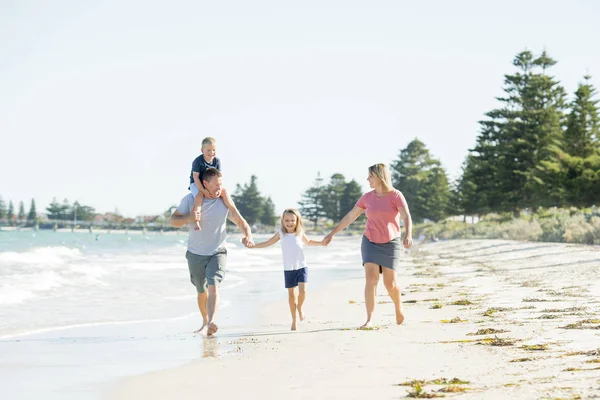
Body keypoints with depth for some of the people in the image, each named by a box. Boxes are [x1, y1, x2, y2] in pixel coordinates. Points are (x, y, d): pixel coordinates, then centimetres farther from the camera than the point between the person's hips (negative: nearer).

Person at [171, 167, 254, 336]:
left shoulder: (224, 202, -4)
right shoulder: (190, 199, -6)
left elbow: (241, 222, -1)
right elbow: (173, 221, -4)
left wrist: (248, 236, -22)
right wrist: (189, 218, -25)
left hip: (217, 252, -1)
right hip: (196, 254, 1)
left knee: (213, 285, -22)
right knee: (201, 291, 13)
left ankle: (211, 324, -34)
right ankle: (205, 322, 34)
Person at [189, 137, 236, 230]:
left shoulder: (217, 161, -6)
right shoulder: (198, 161, -20)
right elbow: (196, 177, -21)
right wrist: (203, 190, -27)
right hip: (196, 184, -5)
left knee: (224, 191, -13)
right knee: (199, 196, -33)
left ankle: (234, 213, -9)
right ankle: (196, 221, -37)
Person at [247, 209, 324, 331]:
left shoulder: (300, 233, 3)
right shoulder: (281, 233, 0)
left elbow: (309, 242, 23)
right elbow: (268, 243, 8)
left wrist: (322, 243, 12)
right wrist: (253, 245, -1)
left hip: (301, 267, 0)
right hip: (288, 269, 0)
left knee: (302, 290, -15)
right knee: (291, 294, 4)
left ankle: (299, 308, 16)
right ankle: (294, 320, 16)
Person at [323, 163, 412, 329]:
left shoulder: (396, 195, -11)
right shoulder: (367, 197, 1)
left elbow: (407, 217, -23)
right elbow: (350, 217, 7)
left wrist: (408, 235, -42)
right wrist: (332, 233, 7)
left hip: (390, 244, -2)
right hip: (370, 242, 2)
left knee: (390, 283, -1)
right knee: (371, 278, -14)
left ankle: (398, 307, 32)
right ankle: (370, 320, -16)